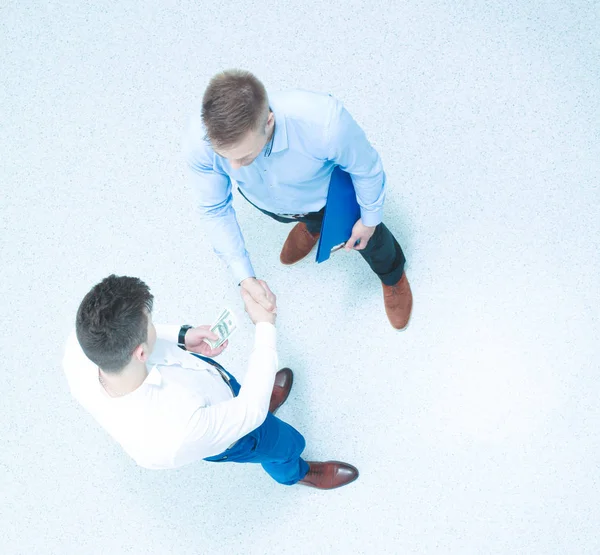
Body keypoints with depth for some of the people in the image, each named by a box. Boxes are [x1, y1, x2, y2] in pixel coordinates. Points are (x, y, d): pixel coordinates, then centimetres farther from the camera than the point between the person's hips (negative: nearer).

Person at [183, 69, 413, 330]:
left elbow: (366, 168, -25)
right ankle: (311, 224, 73)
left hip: (330, 194, -1)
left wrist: (370, 218, -8)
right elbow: (214, 210, -22)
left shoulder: (324, 123, -50)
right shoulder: (199, 140, -41)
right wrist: (245, 277, -25)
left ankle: (393, 276, 61)